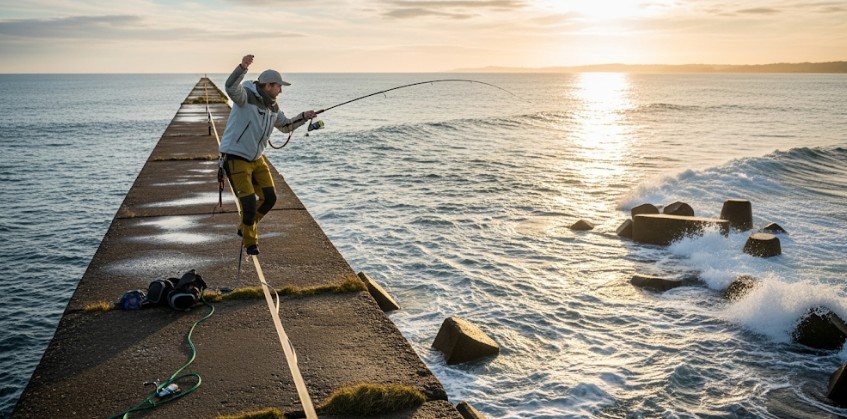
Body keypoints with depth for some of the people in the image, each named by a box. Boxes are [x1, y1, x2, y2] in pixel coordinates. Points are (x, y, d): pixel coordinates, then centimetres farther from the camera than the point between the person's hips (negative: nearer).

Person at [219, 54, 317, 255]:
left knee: (269, 197, 7)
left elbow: (286, 126, 22)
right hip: (235, 158, -8)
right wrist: (242, 67, -54)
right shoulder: (245, 96, -16)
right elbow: (231, 87, -39)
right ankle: (250, 242, 12)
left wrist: (303, 117, 7)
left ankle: (245, 228, 32)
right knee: (249, 202, -12)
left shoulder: (273, 106, 7)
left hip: (257, 158, 8)